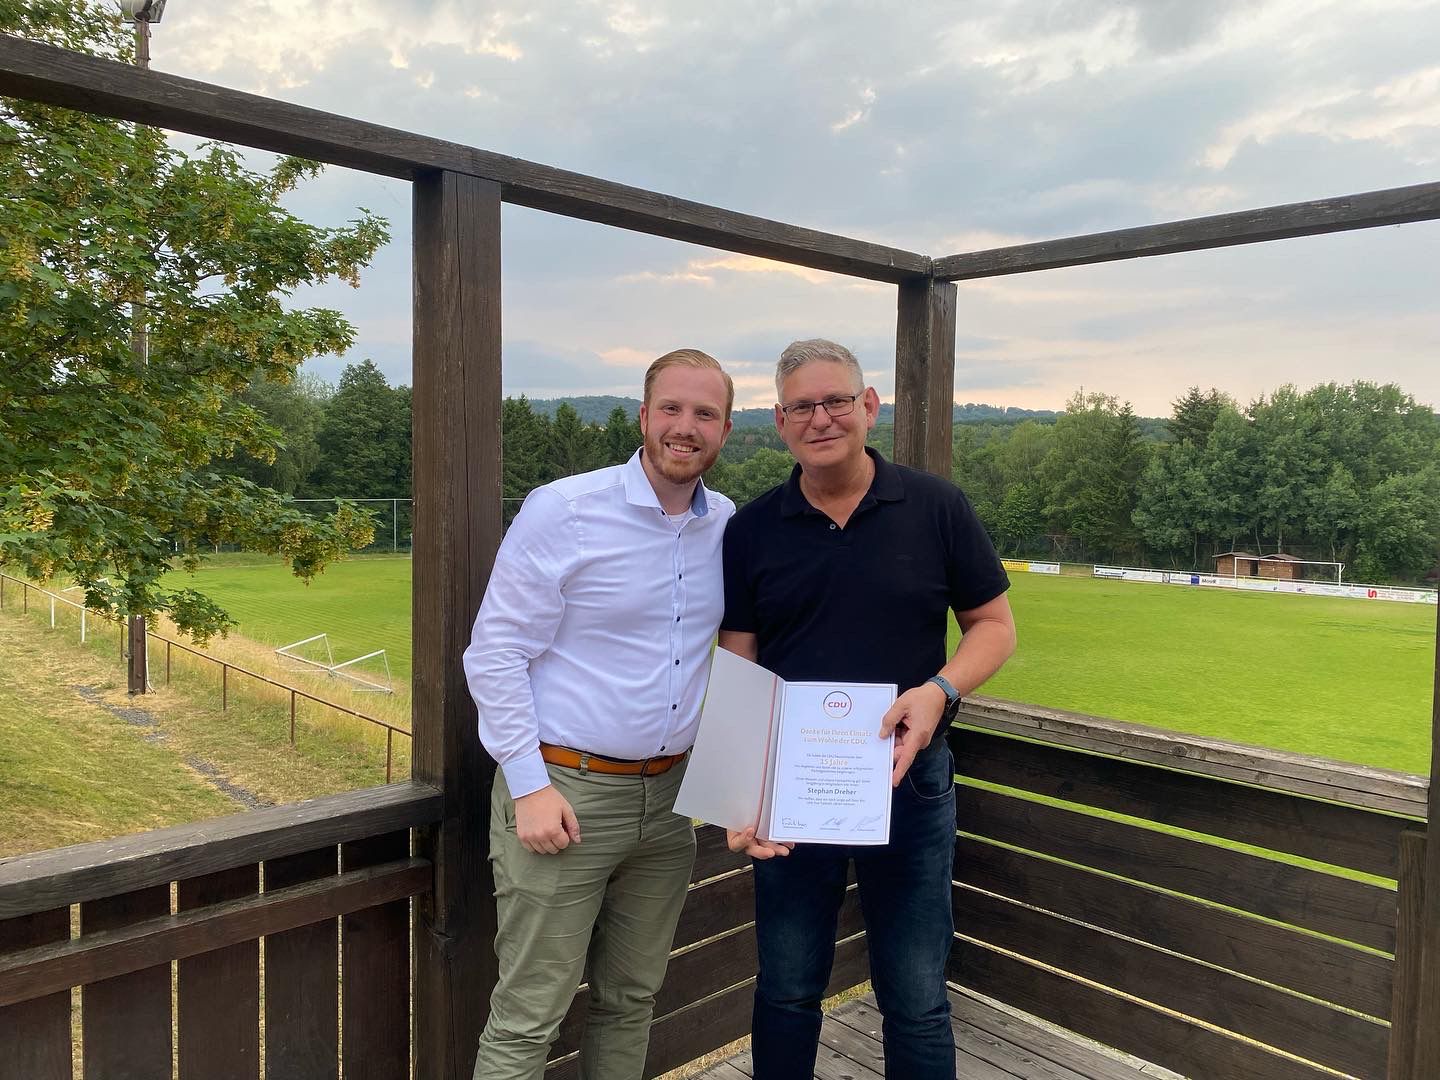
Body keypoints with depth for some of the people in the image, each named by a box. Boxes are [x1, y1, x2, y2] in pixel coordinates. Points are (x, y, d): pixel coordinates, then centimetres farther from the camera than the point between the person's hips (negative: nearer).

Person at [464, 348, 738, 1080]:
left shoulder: (728, 525, 4)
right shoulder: (563, 511, -12)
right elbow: (494, 654, -11)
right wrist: (530, 785, -15)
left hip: (668, 795, 5)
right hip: (564, 791, -5)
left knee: (631, 1002, 18)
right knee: (527, 1020, 4)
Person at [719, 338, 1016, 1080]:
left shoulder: (935, 508, -4)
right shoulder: (752, 531, -1)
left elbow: (994, 626, 2)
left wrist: (939, 691, -18)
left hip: (909, 781, -1)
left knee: (916, 1000, 12)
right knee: (786, 991, 17)